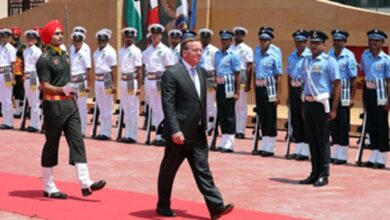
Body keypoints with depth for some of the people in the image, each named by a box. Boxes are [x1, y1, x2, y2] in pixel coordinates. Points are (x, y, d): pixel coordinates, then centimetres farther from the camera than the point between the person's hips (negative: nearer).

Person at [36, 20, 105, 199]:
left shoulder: (63, 54, 13)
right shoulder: (44, 59, -12)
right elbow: (45, 87, -17)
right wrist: (62, 89, -33)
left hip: (69, 104, 8)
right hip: (53, 105, -8)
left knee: (77, 141, -1)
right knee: (51, 144, 2)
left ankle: (85, 183, -5)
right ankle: (48, 187, 12)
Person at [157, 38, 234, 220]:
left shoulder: (201, 72, 12)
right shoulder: (172, 74, -12)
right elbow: (168, 105, -16)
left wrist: (204, 125, 16)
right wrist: (175, 130, -22)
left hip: (197, 133, 7)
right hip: (179, 133, -6)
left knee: (203, 170, 2)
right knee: (168, 171, 8)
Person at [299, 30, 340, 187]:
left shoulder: (329, 61, -6)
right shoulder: (306, 61, 13)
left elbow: (337, 85, -8)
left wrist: (334, 109, -12)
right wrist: (303, 106, 16)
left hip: (321, 104, -6)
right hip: (308, 103, 6)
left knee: (322, 140, -1)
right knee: (312, 140, 11)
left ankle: (324, 175, 5)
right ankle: (315, 173, 19)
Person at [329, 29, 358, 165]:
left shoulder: (349, 56, -10)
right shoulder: (329, 55, 4)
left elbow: (354, 79, -10)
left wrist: (352, 98, -13)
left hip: (343, 94, -5)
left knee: (343, 125, 1)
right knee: (333, 123, 9)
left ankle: (342, 155, 7)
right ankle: (334, 153, 18)